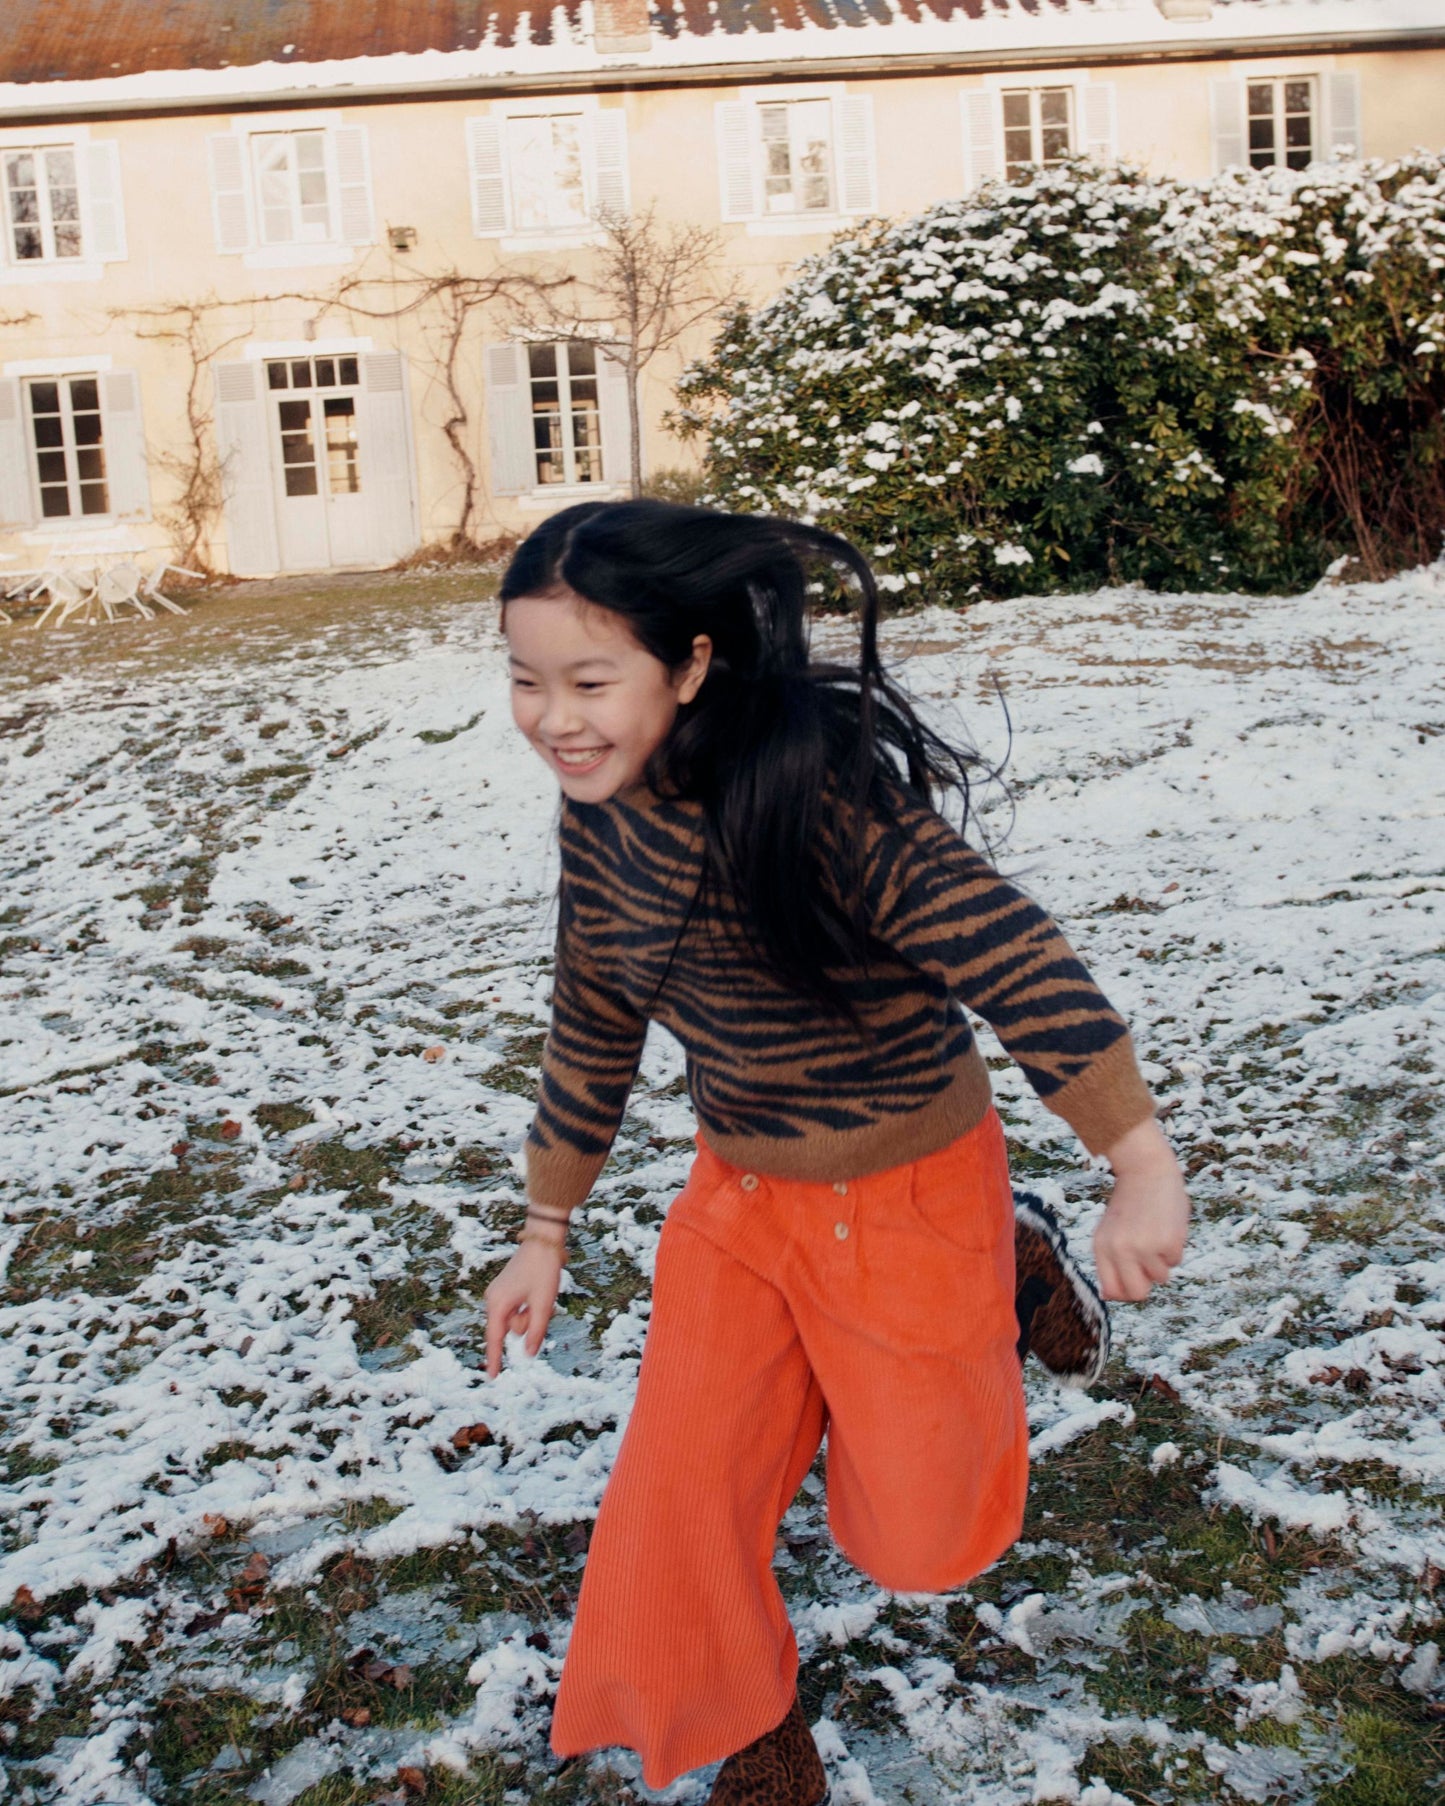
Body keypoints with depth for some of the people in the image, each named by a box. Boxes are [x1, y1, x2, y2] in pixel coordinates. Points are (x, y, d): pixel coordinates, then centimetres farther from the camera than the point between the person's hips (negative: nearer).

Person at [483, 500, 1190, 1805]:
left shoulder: (811, 794, -30)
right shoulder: (602, 815, -5)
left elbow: (1012, 955, -33)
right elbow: (591, 1030, 8)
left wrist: (1143, 1165, -37)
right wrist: (547, 1232, 14)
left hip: (906, 1200, -6)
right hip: (739, 1196, 6)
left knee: (923, 1539, 14)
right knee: (676, 1505, 5)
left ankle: (1006, 1280, 39)